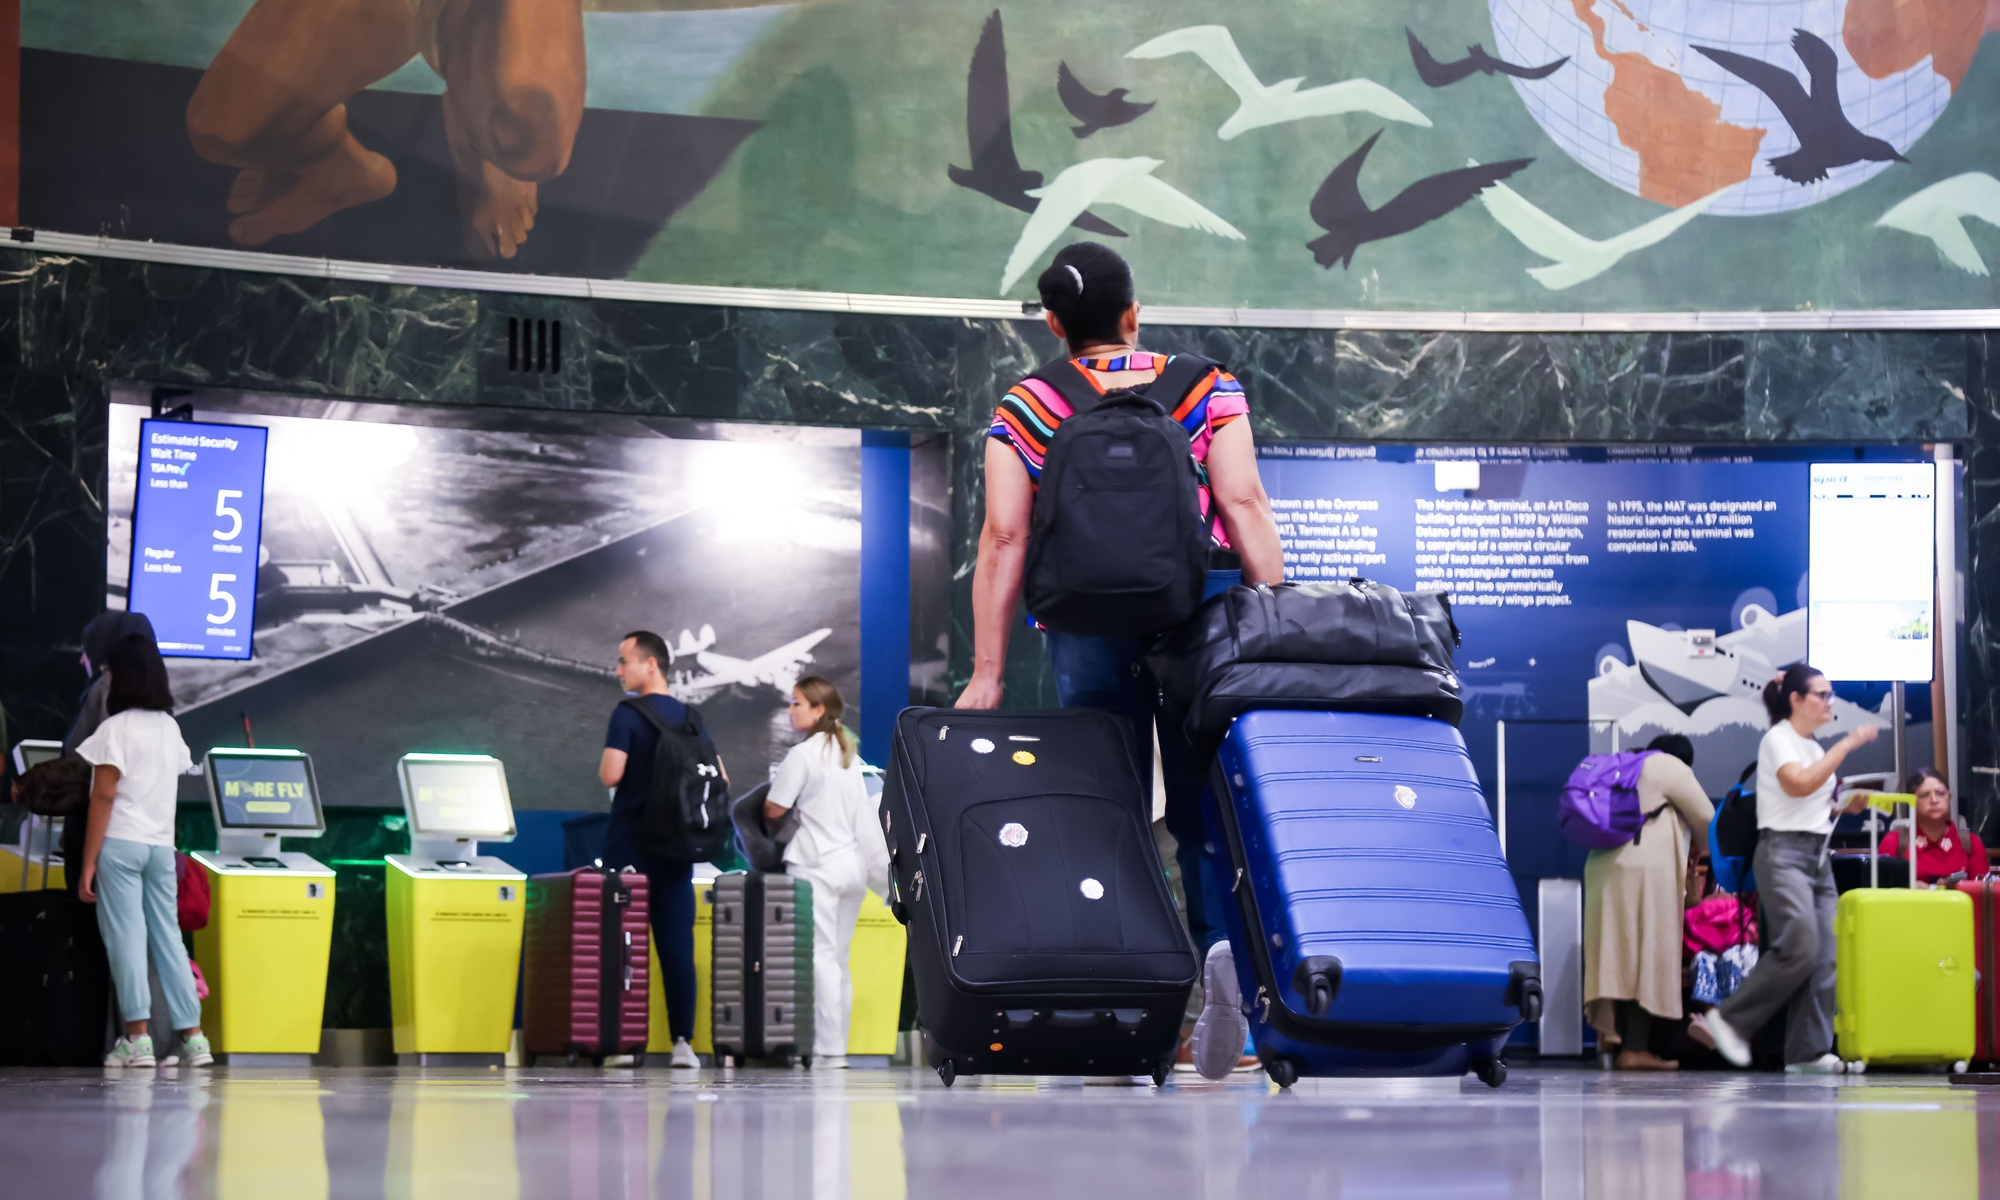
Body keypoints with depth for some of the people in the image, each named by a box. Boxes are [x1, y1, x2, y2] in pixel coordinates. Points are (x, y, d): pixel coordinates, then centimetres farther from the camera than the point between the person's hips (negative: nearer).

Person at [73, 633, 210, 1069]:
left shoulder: (116, 729, -9)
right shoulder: (170, 728, 12)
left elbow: (104, 796, -11)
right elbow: (173, 786, 11)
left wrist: (88, 863, -11)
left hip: (121, 843, -6)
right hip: (161, 844, 6)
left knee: (126, 936, -4)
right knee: (168, 936, 8)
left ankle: (137, 1037, -8)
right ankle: (193, 1037, 5)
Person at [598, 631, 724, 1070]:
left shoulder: (627, 715, -9)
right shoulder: (692, 717, 9)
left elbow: (611, 773, -19)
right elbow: (720, 780, 12)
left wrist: (605, 762, 1)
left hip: (631, 843, -5)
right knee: (678, 944, 3)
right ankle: (683, 1042, 0)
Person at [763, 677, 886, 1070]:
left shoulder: (803, 754, -9)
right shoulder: (850, 753, 14)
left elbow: (774, 810, -7)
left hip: (817, 867, -8)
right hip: (853, 863, 8)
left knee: (821, 957, -8)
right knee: (840, 959, 10)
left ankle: (828, 1050, -11)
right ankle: (838, 1046, 10)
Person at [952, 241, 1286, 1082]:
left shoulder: (1023, 414, 7)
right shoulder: (1209, 392, 8)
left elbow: (1003, 539, 0)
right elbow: (1244, 507, -2)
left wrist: (987, 672, -1)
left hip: (1088, 624, 0)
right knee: (1206, 804, 4)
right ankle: (1223, 947, -23)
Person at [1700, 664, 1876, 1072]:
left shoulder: (1813, 747, 21)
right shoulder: (1778, 740, -5)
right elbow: (1799, 784, -24)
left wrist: (1846, 805, 10)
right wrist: (1847, 745, -21)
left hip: (1818, 856, 9)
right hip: (1785, 852, -9)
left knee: (1825, 957, -1)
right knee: (1799, 950, -21)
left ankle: (1809, 1050, 0)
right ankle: (1726, 1021, -11)